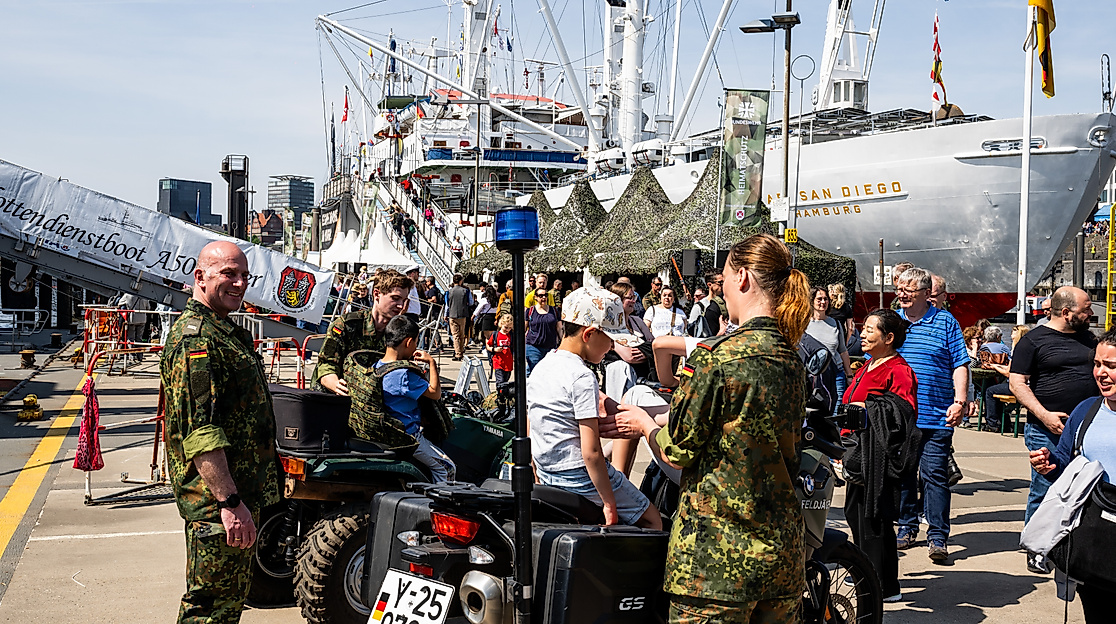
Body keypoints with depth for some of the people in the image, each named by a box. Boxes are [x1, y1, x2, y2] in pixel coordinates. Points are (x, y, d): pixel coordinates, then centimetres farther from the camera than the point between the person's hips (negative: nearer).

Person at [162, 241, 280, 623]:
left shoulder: (226, 331, 17)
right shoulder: (195, 338, -18)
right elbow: (199, 432, -26)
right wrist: (230, 502, -29)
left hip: (241, 493, 11)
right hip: (218, 501, -11)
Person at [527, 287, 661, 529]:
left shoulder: (539, 367, 6)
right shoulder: (583, 377, -20)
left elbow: (529, 434, 13)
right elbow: (591, 452, -23)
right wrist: (609, 504, -17)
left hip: (549, 479, 9)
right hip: (581, 479, -8)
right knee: (653, 520, 4)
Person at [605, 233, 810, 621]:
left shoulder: (717, 357, -16)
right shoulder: (792, 361, 7)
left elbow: (677, 451, -10)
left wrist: (644, 424, 12)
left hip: (717, 552, -7)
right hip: (782, 548, 7)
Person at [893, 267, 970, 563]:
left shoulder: (946, 322, 2)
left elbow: (960, 365, 1)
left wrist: (960, 401, -10)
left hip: (937, 416, -3)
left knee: (935, 476, -5)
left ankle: (937, 537, 1)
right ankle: (907, 527, 23)